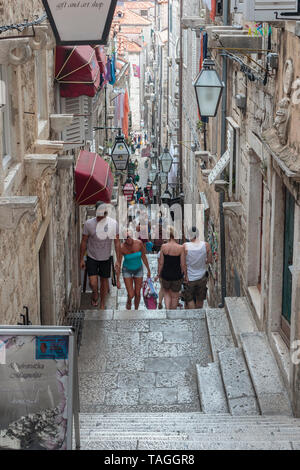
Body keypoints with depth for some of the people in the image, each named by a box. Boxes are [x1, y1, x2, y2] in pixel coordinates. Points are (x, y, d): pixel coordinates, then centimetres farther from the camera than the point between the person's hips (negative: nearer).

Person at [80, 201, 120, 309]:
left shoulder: (113, 223, -13)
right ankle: (95, 294, 27)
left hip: (106, 258, 1)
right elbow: (84, 241, -3)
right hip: (92, 258, -1)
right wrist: (81, 259, 0)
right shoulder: (89, 224, -15)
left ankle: (102, 304, 35)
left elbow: (117, 242, -5)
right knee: (93, 283, -9)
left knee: (104, 281, 13)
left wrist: (118, 260, -5)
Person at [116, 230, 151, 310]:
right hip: (127, 270, -2)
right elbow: (118, 264, -16)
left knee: (137, 294, 10)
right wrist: (118, 281, -14)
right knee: (130, 295, -5)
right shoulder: (122, 248, -24)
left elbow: (143, 257, -3)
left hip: (138, 269, 2)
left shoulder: (139, 243, -19)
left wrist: (148, 270, 6)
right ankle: (128, 304, 31)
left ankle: (136, 310, 36)